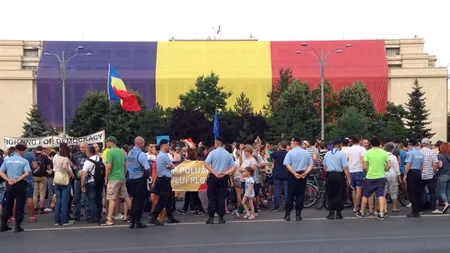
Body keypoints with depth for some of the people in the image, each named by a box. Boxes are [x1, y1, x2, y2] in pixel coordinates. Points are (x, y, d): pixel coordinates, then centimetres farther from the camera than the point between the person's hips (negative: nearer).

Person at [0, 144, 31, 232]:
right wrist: (17, 180, -17)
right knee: (19, 206, 2)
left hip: (10, 185, 4)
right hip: (20, 185, -4)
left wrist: (8, 180, -9)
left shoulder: (7, 160, 6)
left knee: (8, 205, 15)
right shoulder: (24, 161, -7)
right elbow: (27, 173, -20)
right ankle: (17, 226, 2)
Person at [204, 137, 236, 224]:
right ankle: (221, 218, 6)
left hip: (213, 177, -2)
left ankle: (211, 218, 5)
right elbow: (233, 167, -2)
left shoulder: (213, 152, -7)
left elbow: (206, 164, -15)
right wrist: (225, 173, -9)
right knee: (221, 198, 6)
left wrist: (215, 173, -14)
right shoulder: (228, 154, 2)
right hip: (224, 178, 2)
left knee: (212, 197, 5)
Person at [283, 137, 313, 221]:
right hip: (303, 175, 3)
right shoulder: (306, 153, 7)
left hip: (293, 175, -3)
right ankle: (298, 215, 7)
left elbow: (287, 165, -16)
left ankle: (287, 214, 7)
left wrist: (295, 174, -17)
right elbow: (311, 165, 1)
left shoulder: (290, 152, -5)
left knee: (290, 195, 4)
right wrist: (305, 173, -8)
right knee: (300, 195, 7)